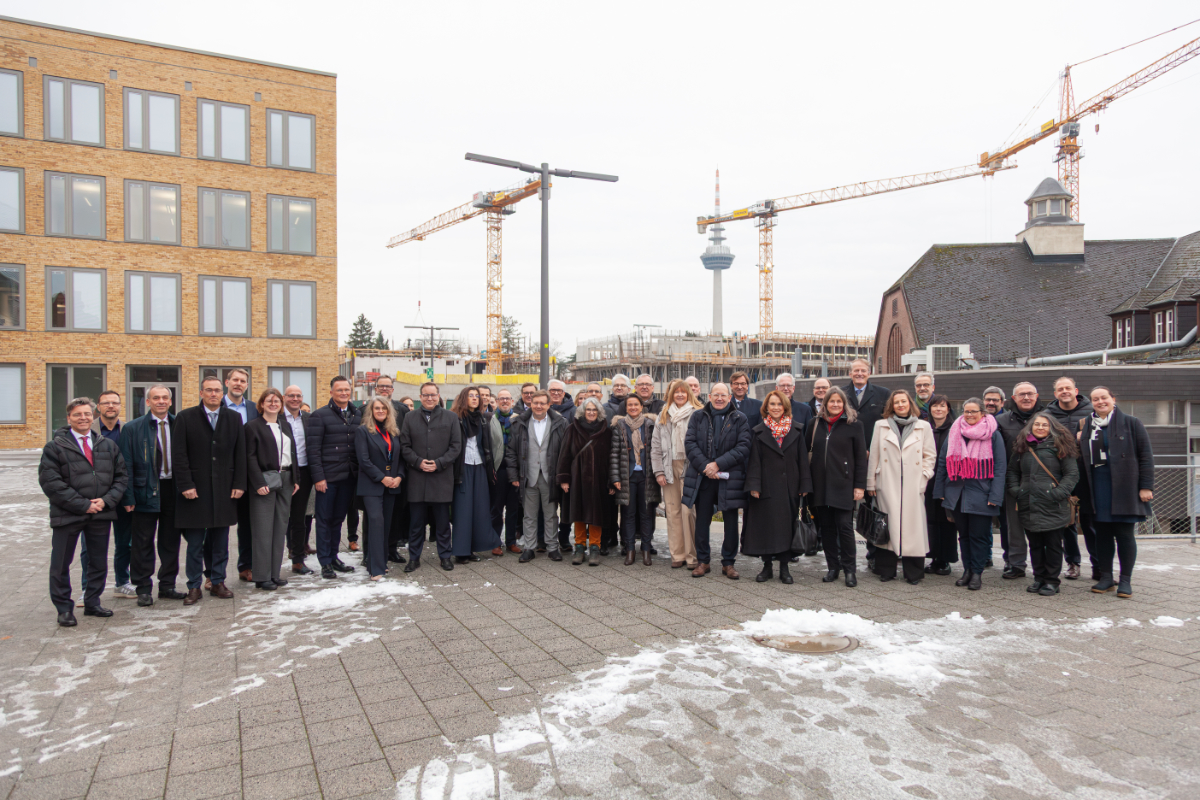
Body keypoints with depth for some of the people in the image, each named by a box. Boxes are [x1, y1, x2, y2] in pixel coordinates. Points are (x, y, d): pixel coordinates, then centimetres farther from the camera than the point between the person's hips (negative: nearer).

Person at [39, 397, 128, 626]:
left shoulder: (108, 446, 9)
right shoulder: (55, 447, -3)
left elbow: (121, 476, 8)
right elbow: (50, 482, -10)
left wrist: (106, 500, -9)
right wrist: (83, 504, -16)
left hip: (101, 514, 4)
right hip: (67, 516, -3)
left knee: (99, 562, 12)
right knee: (61, 565, 4)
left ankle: (92, 603, 26)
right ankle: (64, 609, 19)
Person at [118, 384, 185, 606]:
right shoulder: (132, 428, -1)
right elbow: (126, 465, -3)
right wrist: (128, 497, -9)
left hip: (173, 489, 2)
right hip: (146, 491, -2)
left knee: (171, 541, 10)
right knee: (143, 544, 5)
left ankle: (167, 586, 22)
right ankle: (143, 589, 16)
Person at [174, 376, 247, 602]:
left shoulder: (234, 418, 8)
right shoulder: (185, 417, 1)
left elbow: (240, 454, 6)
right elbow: (179, 455, -3)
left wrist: (239, 484, -1)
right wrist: (186, 485, -11)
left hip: (224, 489, 2)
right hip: (195, 488, -2)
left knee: (220, 540, 9)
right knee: (195, 543, 3)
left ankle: (217, 582, 20)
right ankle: (194, 587, 13)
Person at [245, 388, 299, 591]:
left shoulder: (286, 426, 16)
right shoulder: (253, 426, -3)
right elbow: (250, 457, -9)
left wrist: (295, 479, 9)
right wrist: (259, 483, -16)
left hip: (285, 481, 6)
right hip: (265, 481, -6)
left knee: (280, 528, 8)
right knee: (264, 530, -4)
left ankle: (274, 573, 15)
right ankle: (262, 577, 2)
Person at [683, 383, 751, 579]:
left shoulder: (739, 419, 3)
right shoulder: (698, 417, 8)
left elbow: (743, 447, -6)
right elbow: (690, 443, 0)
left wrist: (718, 464, -13)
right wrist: (704, 466, -13)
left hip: (729, 478, -1)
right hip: (702, 477, 1)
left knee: (731, 522, 5)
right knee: (702, 520, 7)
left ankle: (728, 563, 18)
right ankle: (702, 561, 19)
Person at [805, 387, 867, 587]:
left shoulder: (854, 425, 1)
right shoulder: (815, 424, 10)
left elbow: (861, 457, -1)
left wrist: (860, 485, -7)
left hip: (843, 485, -3)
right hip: (821, 484, 4)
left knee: (844, 525, -4)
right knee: (826, 526, 7)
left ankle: (849, 569, 7)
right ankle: (833, 567, 17)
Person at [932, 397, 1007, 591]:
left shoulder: (993, 435, -1)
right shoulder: (954, 432, 8)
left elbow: (1000, 467, -4)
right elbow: (942, 462, 10)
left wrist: (995, 495, -11)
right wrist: (940, 490, 5)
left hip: (981, 494, -3)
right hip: (957, 493, 4)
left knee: (979, 535, 2)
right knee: (963, 533, 11)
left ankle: (977, 573, 13)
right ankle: (967, 570, 20)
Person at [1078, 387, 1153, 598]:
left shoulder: (1131, 423, 1)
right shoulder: (1086, 427, 11)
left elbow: (1146, 455, -1)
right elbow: (1083, 460, 12)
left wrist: (1146, 486, -7)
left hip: (1125, 487, -3)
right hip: (1098, 488, 3)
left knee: (1124, 534, 1)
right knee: (1102, 533, 7)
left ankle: (1125, 580, 11)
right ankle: (1105, 577, 17)